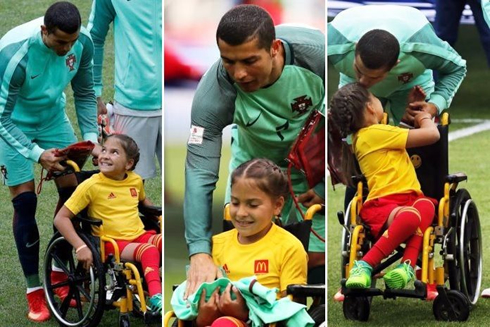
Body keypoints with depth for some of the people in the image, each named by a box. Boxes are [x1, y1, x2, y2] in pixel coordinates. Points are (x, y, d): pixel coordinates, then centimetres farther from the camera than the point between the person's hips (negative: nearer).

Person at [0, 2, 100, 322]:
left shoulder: (83, 42, -23)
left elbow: (85, 93, -4)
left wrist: (91, 137, -16)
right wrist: (37, 154, -39)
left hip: (53, 118, 5)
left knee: (72, 191, -1)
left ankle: (59, 272, 18)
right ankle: (34, 291, 2)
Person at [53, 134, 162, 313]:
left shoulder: (135, 180, 8)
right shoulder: (91, 185, -8)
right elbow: (61, 218, -10)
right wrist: (80, 247, -21)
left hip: (140, 236, 5)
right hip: (112, 243, -5)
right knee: (148, 251, -34)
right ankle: (155, 297, -44)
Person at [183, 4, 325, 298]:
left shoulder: (317, 54, -33)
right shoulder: (214, 91, -32)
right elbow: (200, 171, -31)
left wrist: (328, 186, -16)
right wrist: (200, 252, -39)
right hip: (258, 169, 1)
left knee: (318, 261, -9)